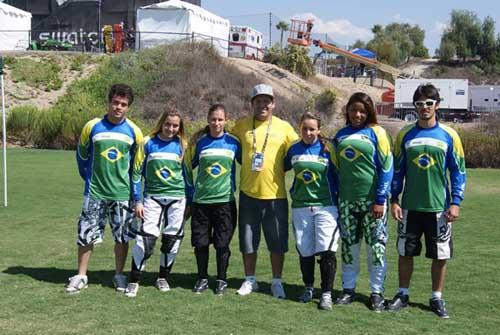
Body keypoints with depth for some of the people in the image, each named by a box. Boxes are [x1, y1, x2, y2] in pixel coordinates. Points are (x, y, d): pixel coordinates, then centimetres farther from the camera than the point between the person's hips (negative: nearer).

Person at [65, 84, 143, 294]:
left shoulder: (134, 131, -3)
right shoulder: (92, 127, -5)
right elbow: (82, 154, 11)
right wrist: (88, 177, 13)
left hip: (122, 192, 1)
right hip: (95, 192, 0)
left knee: (122, 237, 7)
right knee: (86, 234, 3)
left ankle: (119, 275, 22)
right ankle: (81, 276, 17)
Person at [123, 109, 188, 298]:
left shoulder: (182, 146, 3)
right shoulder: (148, 143, -2)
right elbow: (137, 172, 2)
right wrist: (138, 201, -2)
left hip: (177, 198, 2)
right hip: (153, 197, -2)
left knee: (172, 239, 6)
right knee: (146, 238, -12)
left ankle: (163, 277, 24)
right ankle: (134, 280, -1)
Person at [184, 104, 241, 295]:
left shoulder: (233, 142, 1)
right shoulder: (199, 141, 2)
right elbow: (188, 165, 14)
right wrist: (191, 188, 14)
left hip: (225, 201, -1)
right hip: (201, 201, 1)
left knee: (222, 244, 3)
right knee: (200, 242, 5)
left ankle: (221, 280, 17)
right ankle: (202, 278, 21)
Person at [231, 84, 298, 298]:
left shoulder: (284, 127, 1)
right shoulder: (242, 126, 4)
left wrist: (278, 169, -2)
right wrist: (248, 164, 8)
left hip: (275, 194, -1)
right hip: (248, 193, 1)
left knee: (277, 242, 6)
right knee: (247, 241, 10)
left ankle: (277, 282, 20)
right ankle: (250, 280, 25)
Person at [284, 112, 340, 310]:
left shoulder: (327, 150, -1)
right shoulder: (294, 150, 6)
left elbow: (337, 175, 4)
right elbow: (282, 168, 22)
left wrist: (337, 201, 2)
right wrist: (292, 192, 14)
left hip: (325, 206, -3)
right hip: (300, 207, 3)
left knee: (327, 250, -11)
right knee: (305, 251, 9)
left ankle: (326, 293, -3)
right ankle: (308, 288, 28)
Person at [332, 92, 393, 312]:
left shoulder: (376, 133, -2)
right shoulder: (340, 135, 11)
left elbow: (386, 167, -6)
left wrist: (380, 200, -11)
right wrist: (334, 198, 9)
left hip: (372, 199, -4)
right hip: (346, 200, 4)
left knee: (376, 246, 1)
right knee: (348, 245, 9)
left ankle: (377, 292, 11)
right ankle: (348, 289, 20)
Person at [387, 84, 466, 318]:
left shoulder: (448, 135, -1)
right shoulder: (405, 134, 3)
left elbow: (458, 171, 1)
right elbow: (397, 169, 7)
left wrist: (456, 203, -6)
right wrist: (394, 200, 2)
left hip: (439, 207, -1)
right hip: (410, 206, 1)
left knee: (440, 255, 6)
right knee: (405, 252, 9)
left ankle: (437, 299, 21)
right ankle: (403, 294, 24)